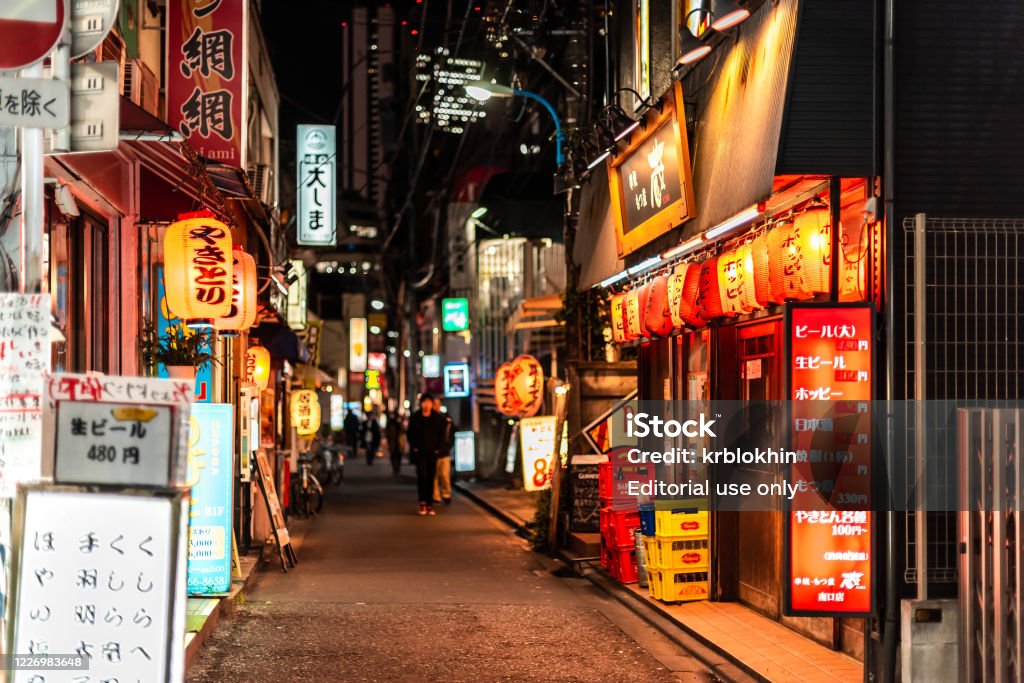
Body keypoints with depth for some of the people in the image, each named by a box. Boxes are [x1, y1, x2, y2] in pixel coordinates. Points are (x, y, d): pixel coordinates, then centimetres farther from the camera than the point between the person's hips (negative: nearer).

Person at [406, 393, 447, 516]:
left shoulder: (438, 418, 5)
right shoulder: (415, 418, 3)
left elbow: (442, 434, 8)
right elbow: (409, 434, 8)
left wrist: (438, 448, -2)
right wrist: (413, 447, -3)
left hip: (433, 452, 1)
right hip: (420, 452, -1)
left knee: (431, 477, 3)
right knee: (422, 476, -13)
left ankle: (430, 504, 8)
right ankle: (422, 502, -8)